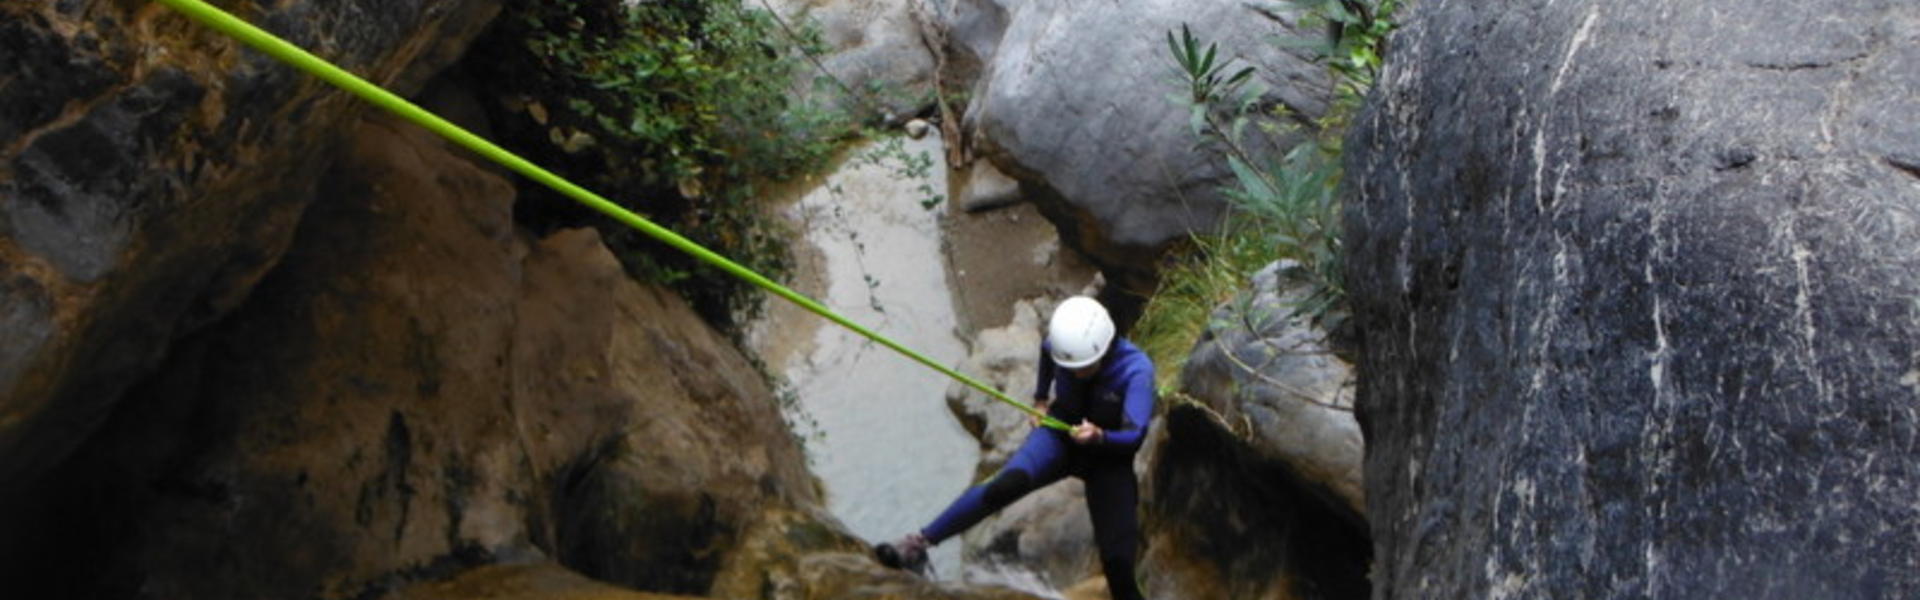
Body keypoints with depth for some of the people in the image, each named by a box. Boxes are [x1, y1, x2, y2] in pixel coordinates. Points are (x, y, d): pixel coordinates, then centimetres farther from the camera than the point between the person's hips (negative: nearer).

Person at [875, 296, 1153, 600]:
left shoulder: (1136, 370, -28)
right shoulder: (1061, 343, -16)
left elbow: (1134, 435, -32)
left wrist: (1099, 436, -51)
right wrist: (1040, 398, 12)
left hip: (1109, 456, -1)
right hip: (1059, 434, 1)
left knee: (1118, 557, -11)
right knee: (1008, 484, -29)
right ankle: (919, 543, -25)